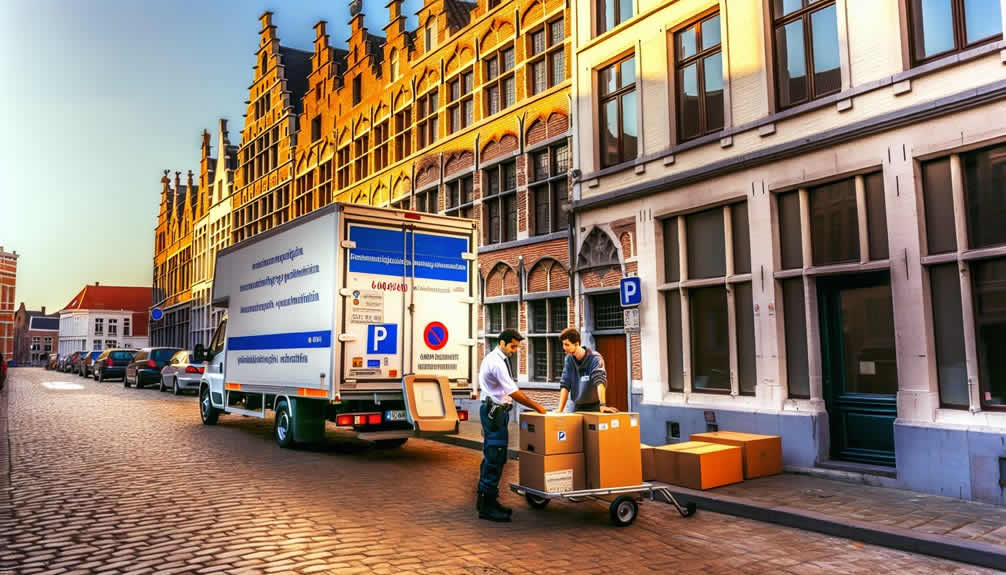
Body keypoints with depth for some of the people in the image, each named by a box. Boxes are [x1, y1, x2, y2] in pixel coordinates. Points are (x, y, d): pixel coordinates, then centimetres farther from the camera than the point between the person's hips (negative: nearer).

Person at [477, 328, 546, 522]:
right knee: (494, 459, -8)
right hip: (494, 412, -11)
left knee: (492, 458, 14)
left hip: (495, 412, 11)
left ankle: (485, 500, 21)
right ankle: (487, 506, -4)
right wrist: (536, 407, -15)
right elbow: (514, 393, -20)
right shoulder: (496, 362, -18)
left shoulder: (496, 359, 15)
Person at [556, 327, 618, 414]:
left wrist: (603, 405, -42)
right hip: (577, 407, 4)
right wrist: (560, 409, -12)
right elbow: (565, 385, -3)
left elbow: (600, 381, -29)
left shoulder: (594, 358, -16)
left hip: (593, 407, -4)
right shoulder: (569, 359, -1)